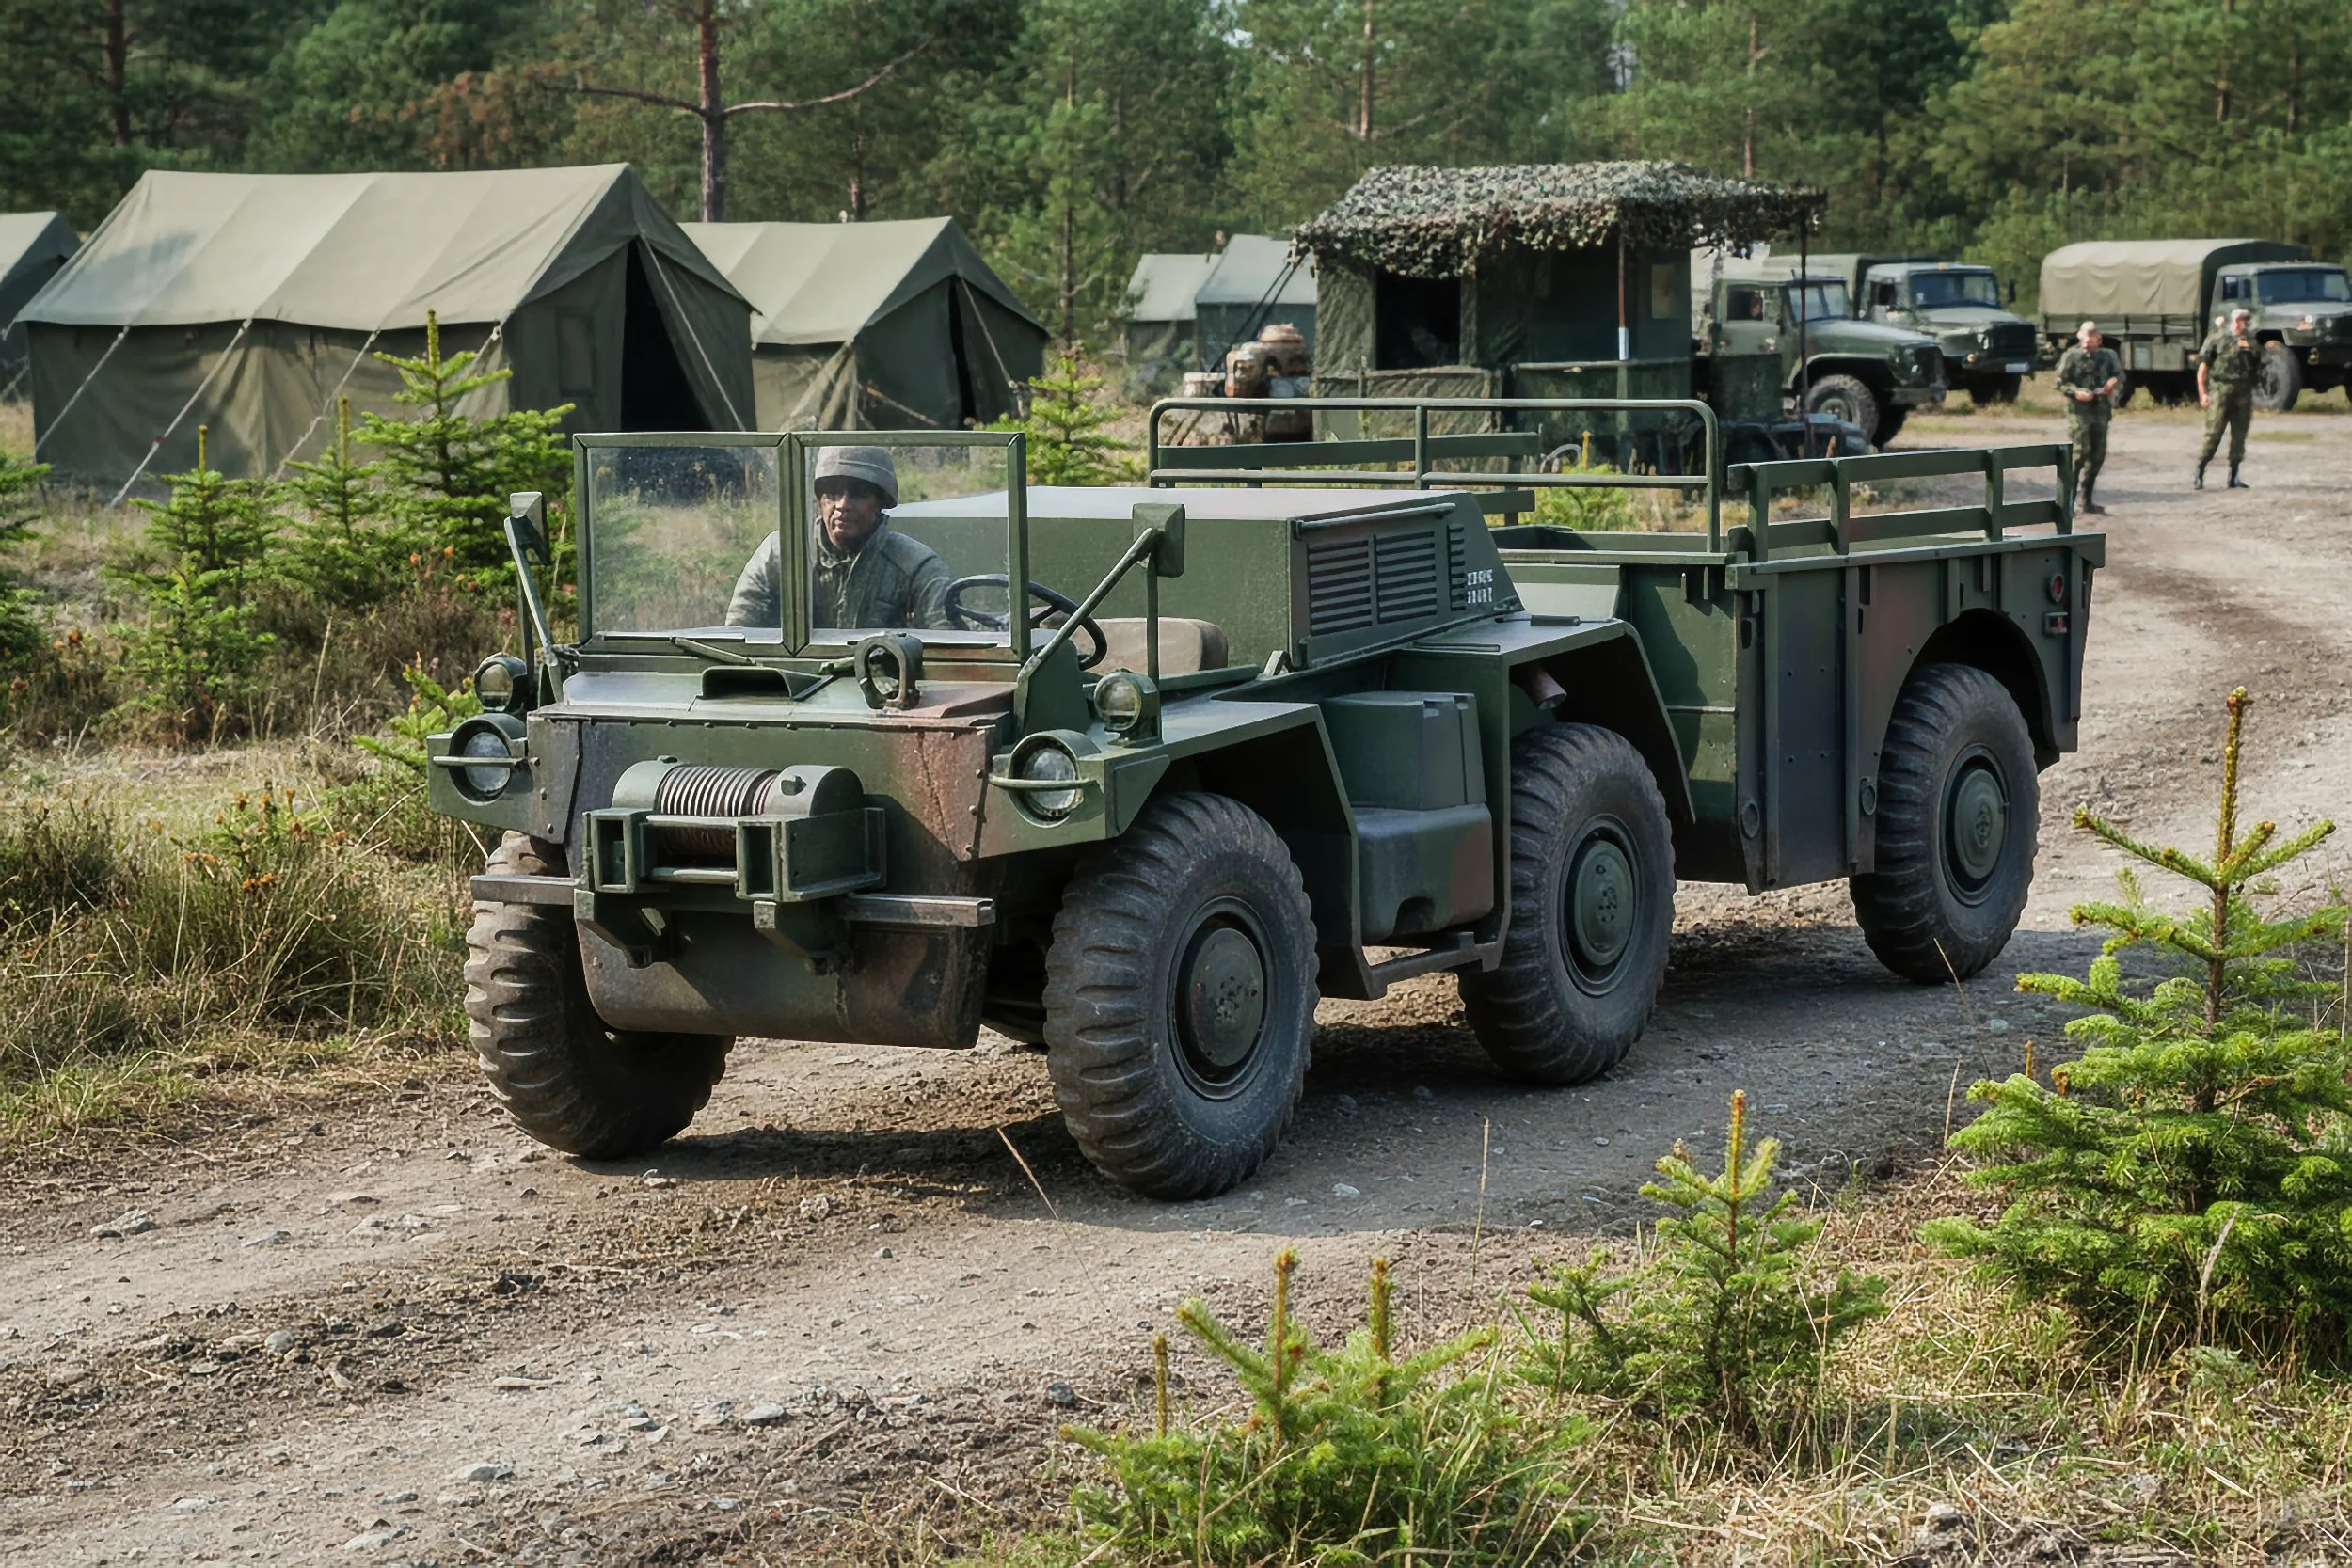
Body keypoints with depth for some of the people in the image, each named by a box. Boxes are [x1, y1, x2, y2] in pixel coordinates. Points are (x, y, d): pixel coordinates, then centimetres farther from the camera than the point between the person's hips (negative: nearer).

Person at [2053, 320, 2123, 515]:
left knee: (2097, 454, 8)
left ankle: (2087, 500, 19)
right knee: (2079, 453, -14)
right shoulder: (2071, 356, -3)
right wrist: (2075, 392, -21)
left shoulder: (2107, 356, 10)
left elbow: (2120, 373, 18)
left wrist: (2114, 380, -5)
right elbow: (2060, 382, -4)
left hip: (2101, 409, 6)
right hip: (2079, 410, -6)